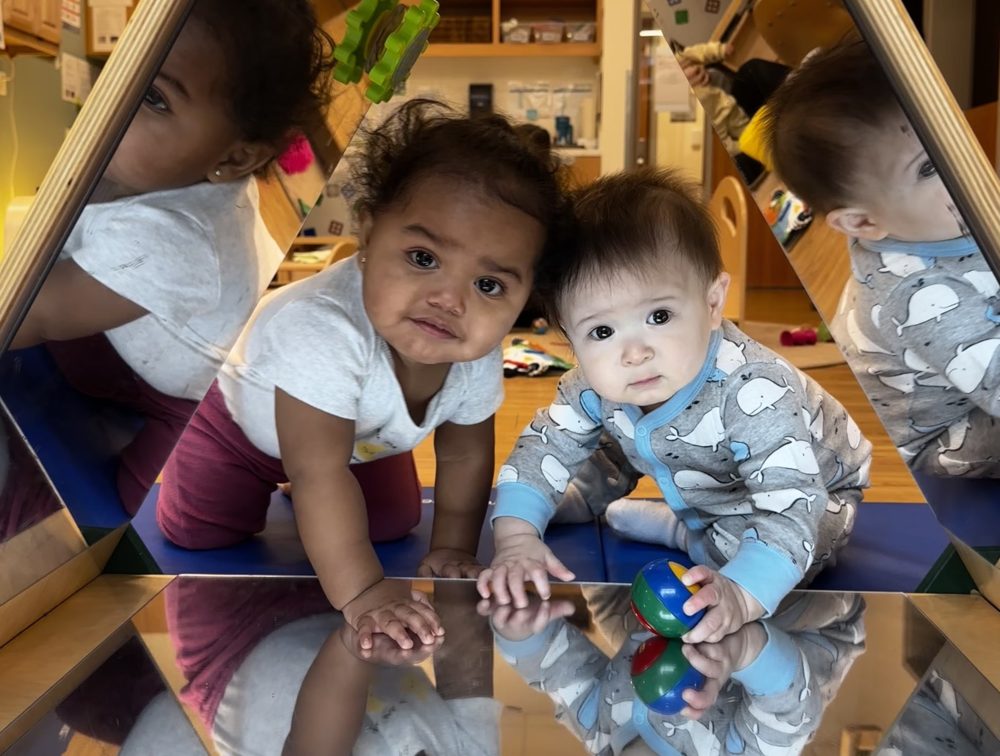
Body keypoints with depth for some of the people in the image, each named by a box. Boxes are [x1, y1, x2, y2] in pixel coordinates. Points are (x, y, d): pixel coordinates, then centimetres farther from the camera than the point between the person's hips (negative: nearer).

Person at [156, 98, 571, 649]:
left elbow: (464, 455, -10)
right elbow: (319, 474, -47)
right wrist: (360, 594, -47)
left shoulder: (478, 358, -28)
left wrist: (452, 550, -11)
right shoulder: (324, 329, -50)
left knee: (393, 524, 9)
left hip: (363, 437, 5)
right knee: (197, 535, -6)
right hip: (241, 419, -4)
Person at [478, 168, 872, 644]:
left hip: (811, 486, -5)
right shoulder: (596, 385, -26)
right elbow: (543, 447, -14)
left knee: (743, 550, -31)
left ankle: (676, 533, -4)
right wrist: (516, 538, -30)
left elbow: (791, 509, -50)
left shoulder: (754, 392, -45)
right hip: (698, 489, 6)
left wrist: (739, 596, -67)